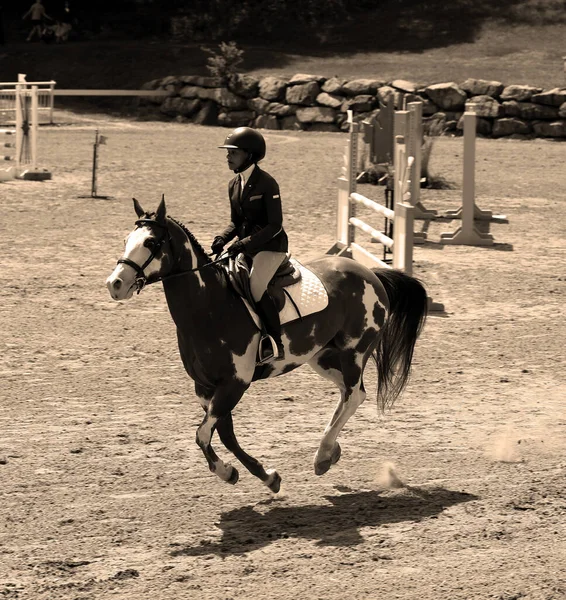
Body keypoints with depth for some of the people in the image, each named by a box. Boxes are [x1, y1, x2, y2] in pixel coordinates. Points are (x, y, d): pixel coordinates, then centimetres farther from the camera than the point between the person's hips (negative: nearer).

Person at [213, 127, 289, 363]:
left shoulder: (267, 183, -15)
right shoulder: (234, 184, 8)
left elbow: (275, 225, -17)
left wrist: (246, 243, -25)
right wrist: (223, 238, -5)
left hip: (270, 246, -8)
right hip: (246, 245, 8)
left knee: (255, 287, -27)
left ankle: (275, 343, -16)